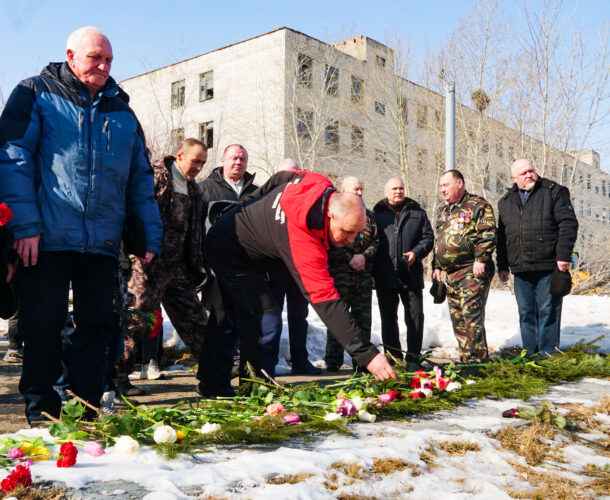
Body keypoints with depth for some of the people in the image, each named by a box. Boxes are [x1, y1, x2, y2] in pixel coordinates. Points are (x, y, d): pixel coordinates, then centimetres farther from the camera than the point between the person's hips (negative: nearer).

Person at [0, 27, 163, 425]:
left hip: (103, 241, 4)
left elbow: (141, 178, 17)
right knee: (43, 325, 2)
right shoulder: (36, 95, 5)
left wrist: (151, 235, 8)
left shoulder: (122, 111, 17)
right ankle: (42, 413, 15)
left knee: (97, 326, 6)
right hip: (48, 238, -4)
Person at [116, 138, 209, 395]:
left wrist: (198, 264, 19)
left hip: (177, 265, 7)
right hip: (149, 262, -7)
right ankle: (118, 376, 3)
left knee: (195, 317, 12)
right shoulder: (155, 177, -6)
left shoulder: (193, 190, 18)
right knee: (136, 318, -6)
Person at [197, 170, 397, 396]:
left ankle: (211, 383, 25)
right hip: (229, 253, -10)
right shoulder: (304, 241, -39)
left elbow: (279, 178, 5)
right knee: (266, 317, -16)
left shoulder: (317, 184, -16)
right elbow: (326, 301, -44)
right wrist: (368, 354, -46)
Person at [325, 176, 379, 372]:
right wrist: (349, 260, -12)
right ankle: (333, 361, 4)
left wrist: (364, 256, -5)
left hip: (364, 273, 5)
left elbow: (376, 240, 13)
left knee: (363, 318, 6)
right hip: (340, 273, -5)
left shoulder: (368, 215, 18)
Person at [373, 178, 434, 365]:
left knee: (415, 317, 0)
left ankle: (413, 357, 9)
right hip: (385, 277, 0)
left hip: (411, 276, 0)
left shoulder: (418, 213, 12)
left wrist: (416, 252, -10)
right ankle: (394, 357, 17)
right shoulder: (376, 214, 9)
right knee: (388, 319, 7)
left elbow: (428, 237, 10)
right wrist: (371, 272, -3)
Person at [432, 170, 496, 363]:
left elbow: (488, 235, -11)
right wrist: (436, 266, 21)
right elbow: (437, 241, 27)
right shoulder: (443, 211, 22)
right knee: (457, 317, 9)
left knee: (472, 314, -12)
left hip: (472, 271, -8)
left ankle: (477, 357, -6)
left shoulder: (477, 205, -2)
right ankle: (466, 357, 17)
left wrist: (480, 259, -18)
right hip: (449, 273, 8)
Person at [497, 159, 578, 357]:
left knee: (548, 311, 0)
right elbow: (501, 236, 19)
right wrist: (502, 265, 14)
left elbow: (568, 224, -5)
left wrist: (563, 256, -12)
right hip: (520, 270, 5)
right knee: (526, 313, 9)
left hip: (548, 266, -5)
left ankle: (548, 354, 8)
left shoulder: (554, 192, 2)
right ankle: (530, 353, 19)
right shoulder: (505, 201, 15)